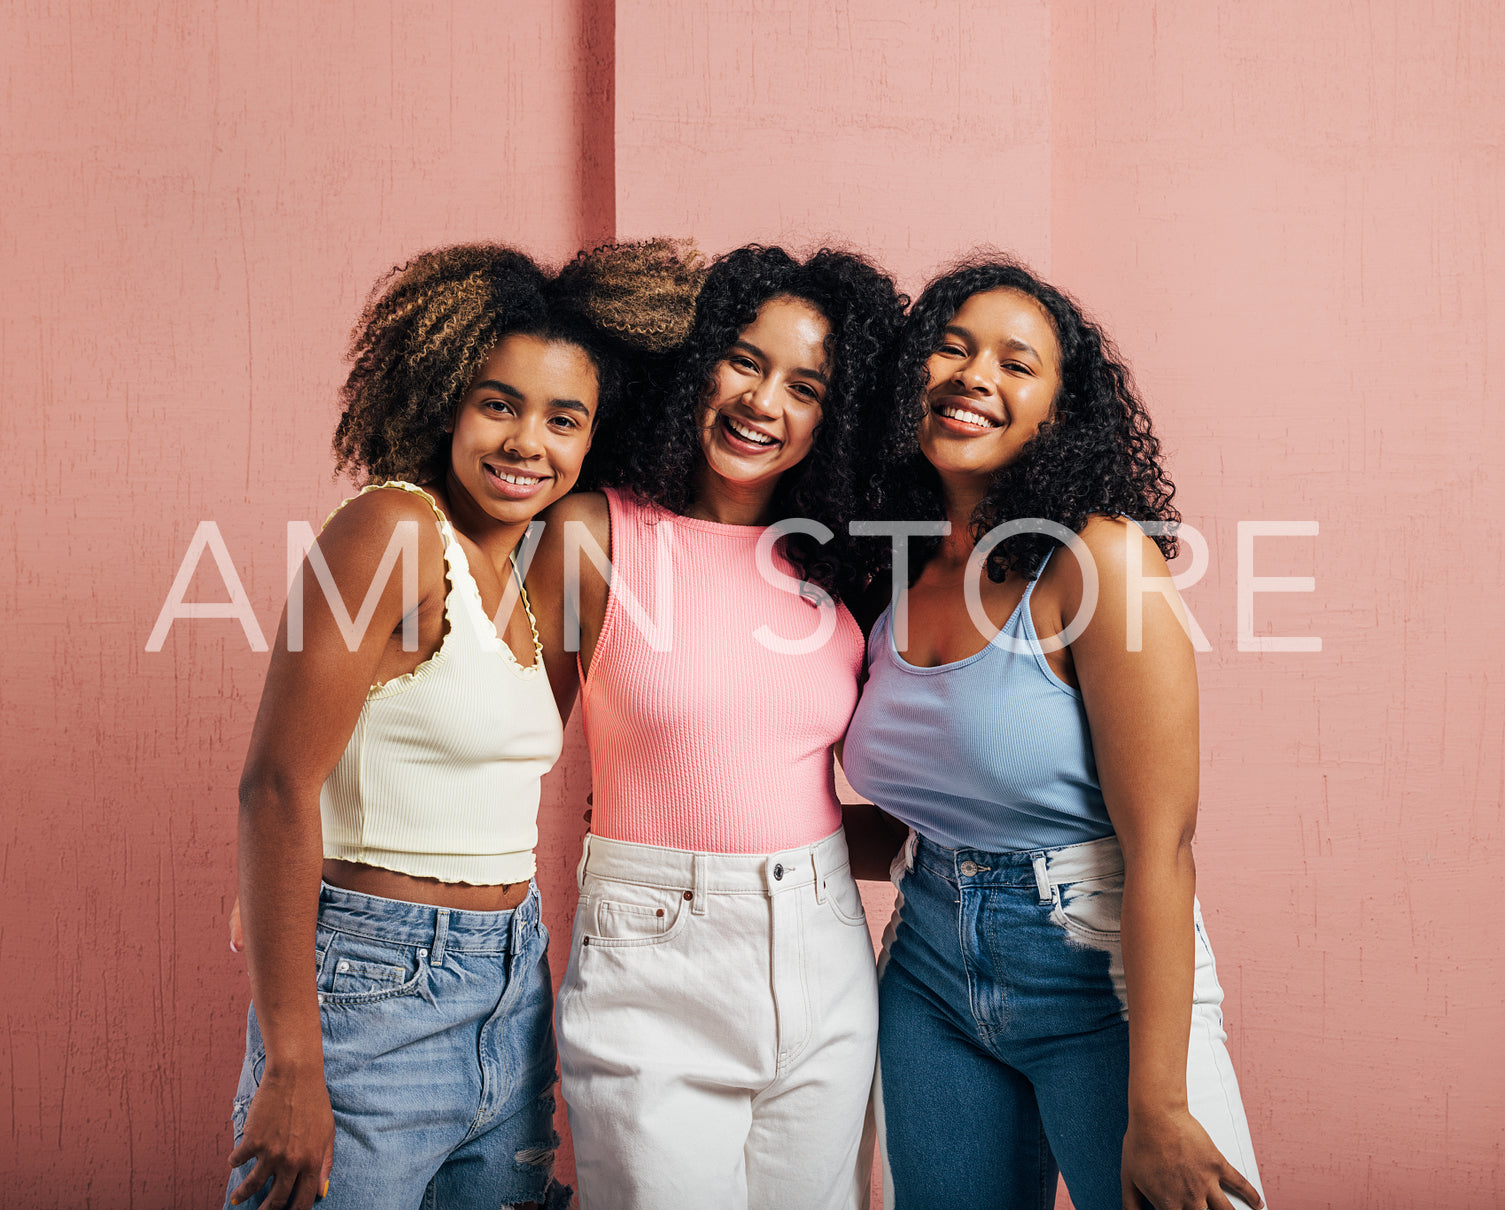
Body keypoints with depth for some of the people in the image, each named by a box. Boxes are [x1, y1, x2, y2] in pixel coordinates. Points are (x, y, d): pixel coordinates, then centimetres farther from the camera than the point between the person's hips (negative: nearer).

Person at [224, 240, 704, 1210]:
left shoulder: (519, 574, 8)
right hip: (377, 988, -7)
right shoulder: (394, 527, -15)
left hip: (512, 990, 8)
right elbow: (278, 787, -19)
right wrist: (289, 1066, -19)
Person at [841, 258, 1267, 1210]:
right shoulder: (898, 578, 3)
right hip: (930, 981, 6)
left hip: (1104, 987, -5)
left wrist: (1157, 1111, -21)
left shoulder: (1102, 558, -16)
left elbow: (1158, 844, -20)